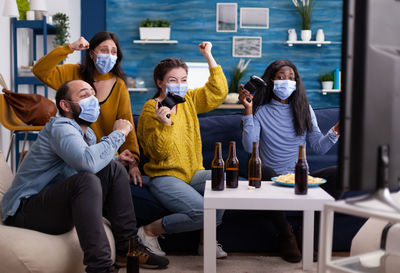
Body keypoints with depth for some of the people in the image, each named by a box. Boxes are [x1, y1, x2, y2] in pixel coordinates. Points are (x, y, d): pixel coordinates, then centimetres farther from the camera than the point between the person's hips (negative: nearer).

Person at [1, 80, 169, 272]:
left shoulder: (88, 134, 13)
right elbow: (88, 162, -35)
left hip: (59, 208, 9)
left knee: (114, 169, -1)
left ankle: (128, 248, -3)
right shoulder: (60, 127, -17)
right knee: (86, 180, -33)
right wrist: (118, 133, -21)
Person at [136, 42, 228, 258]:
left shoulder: (188, 100, 11)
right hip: (165, 177, -7)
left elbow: (218, 92, 7)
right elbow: (160, 152, -16)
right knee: (202, 212, -27)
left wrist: (208, 56, 7)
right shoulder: (151, 110, -9)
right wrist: (165, 124, -32)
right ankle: (150, 231, -4)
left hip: (193, 173, 7)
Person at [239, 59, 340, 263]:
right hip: (272, 178, -2)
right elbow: (249, 147, -11)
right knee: (261, 168, -38)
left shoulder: (304, 109, 13)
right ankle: (284, 233, -20)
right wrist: (248, 111, -15)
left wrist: (336, 131, -10)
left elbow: (318, 147, 9)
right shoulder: (261, 111, 4)